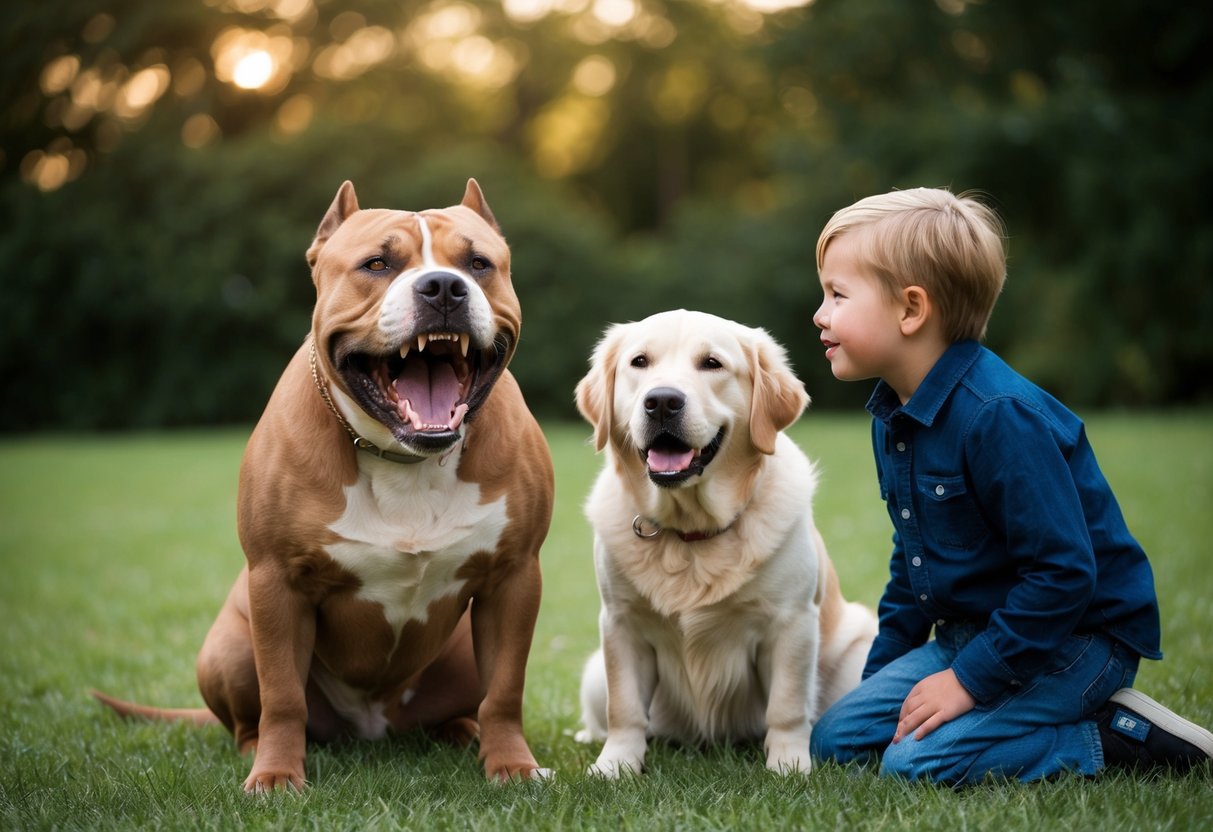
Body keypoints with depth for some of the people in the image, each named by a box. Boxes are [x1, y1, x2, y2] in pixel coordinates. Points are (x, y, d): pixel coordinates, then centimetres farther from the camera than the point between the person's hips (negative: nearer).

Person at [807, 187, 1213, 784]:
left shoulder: (1001, 417, -25)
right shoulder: (892, 417, 6)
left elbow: (1063, 573, -27)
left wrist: (970, 678, -23)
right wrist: (881, 671, 15)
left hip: (1075, 641, -9)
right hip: (974, 631, 9)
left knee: (916, 761, -24)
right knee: (834, 739, 0)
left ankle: (1123, 739, -8)